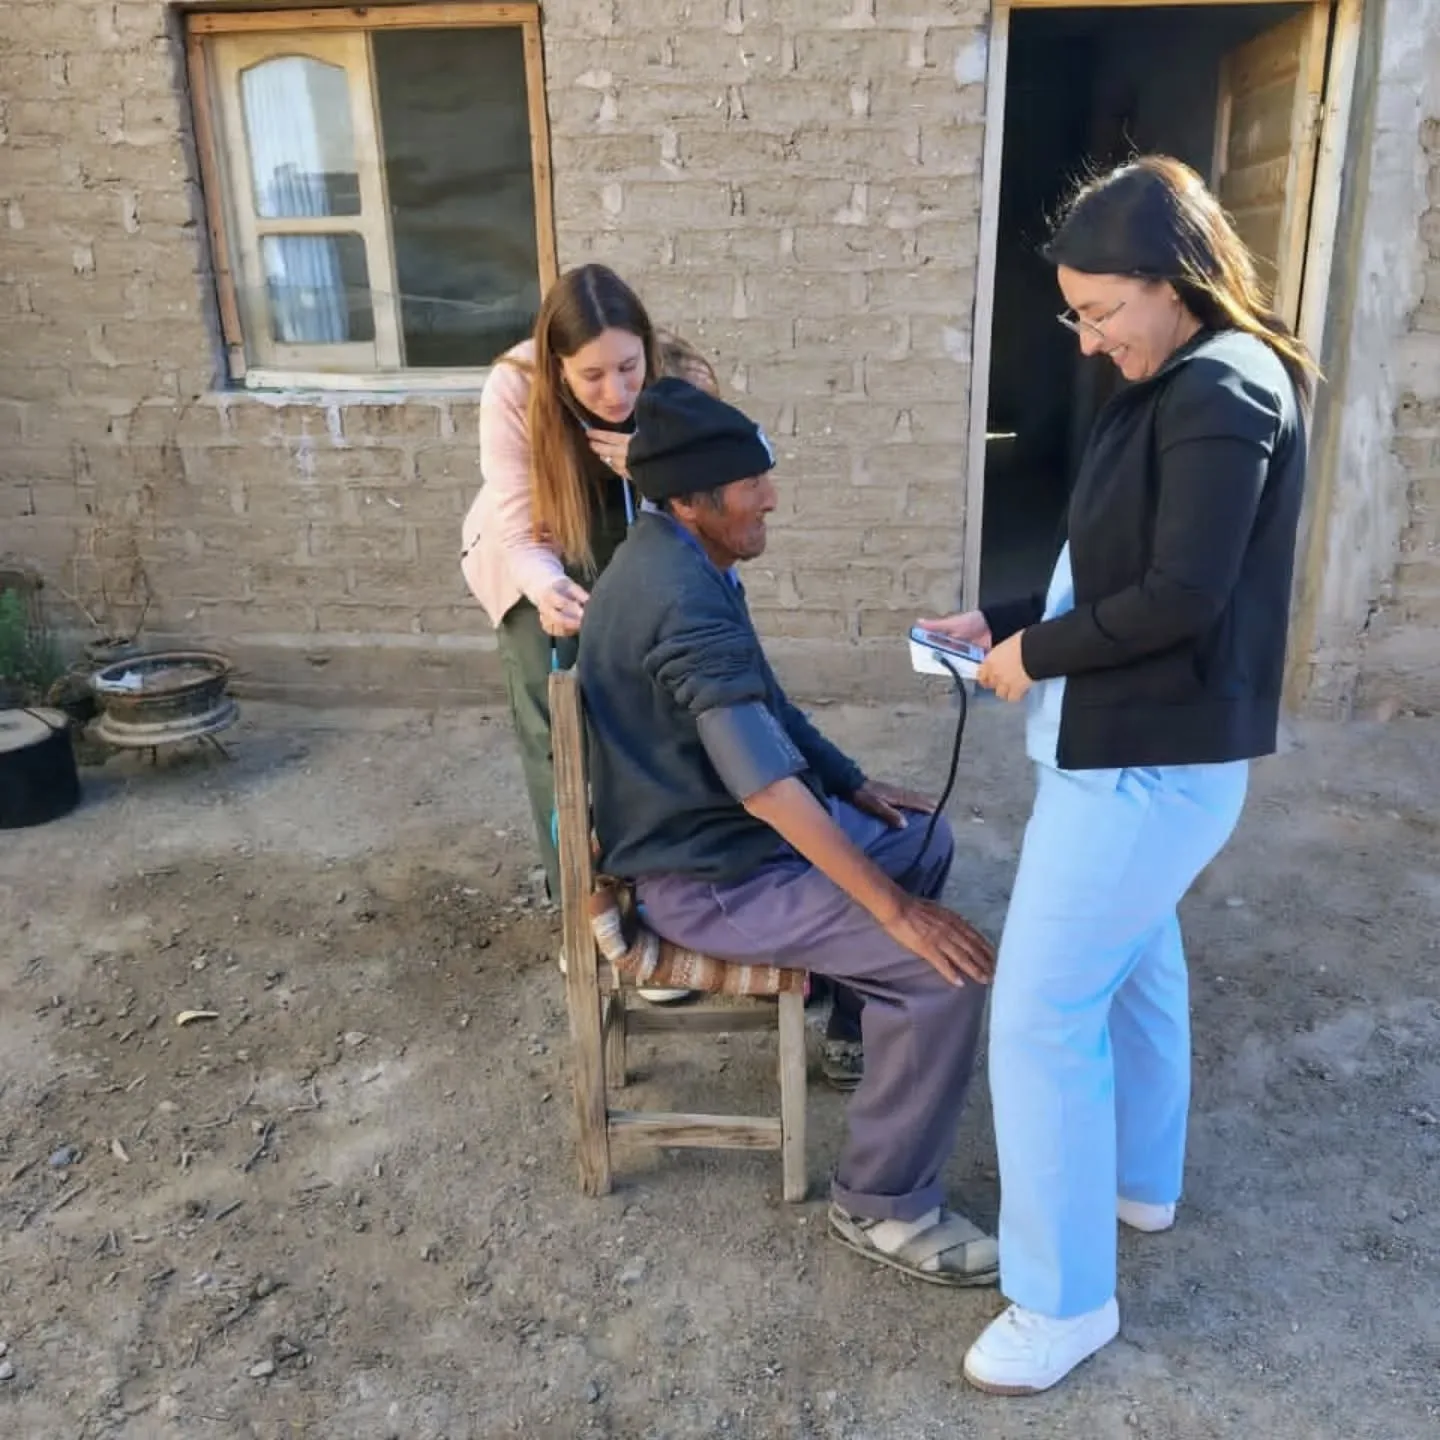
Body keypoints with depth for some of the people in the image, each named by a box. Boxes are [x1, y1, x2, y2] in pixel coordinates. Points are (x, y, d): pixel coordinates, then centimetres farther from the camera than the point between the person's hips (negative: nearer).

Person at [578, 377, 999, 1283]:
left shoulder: (680, 564, 6)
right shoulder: (684, 597, -28)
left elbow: (763, 710, 18)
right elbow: (765, 782, -34)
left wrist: (857, 786, 13)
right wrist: (894, 909, -30)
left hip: (726, 823, 10)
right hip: (706, 876, -10)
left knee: (926, 841, 22)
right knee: (951, 968, -17)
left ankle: (861, 1008, 40)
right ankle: (883, 1206, -1)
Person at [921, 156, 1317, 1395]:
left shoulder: (1221, 393, -19)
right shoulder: (1187, 387, 12)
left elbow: (1181, 598, -25)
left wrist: (1035, 657, -13)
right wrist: (1004, 619, 7)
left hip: (1147, 758, -11)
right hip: (1147, 744, 11)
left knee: (1040, 1012, -4)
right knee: (1133, 962, 24)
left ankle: (1065, 1299, 12)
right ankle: (1142, 1180, 46)